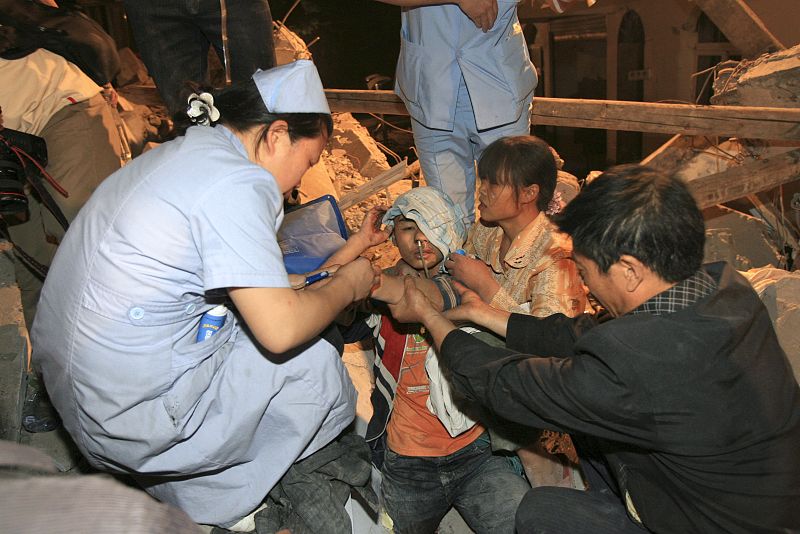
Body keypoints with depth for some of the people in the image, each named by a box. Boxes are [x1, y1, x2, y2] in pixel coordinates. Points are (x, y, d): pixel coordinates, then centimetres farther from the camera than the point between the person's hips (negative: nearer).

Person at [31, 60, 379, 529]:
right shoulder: (238, 183, -20)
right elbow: (281, 329, -24)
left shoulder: (185, 151, 9)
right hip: (131, 415, -10)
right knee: (313, 362, -5)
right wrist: (348, 284, -5)